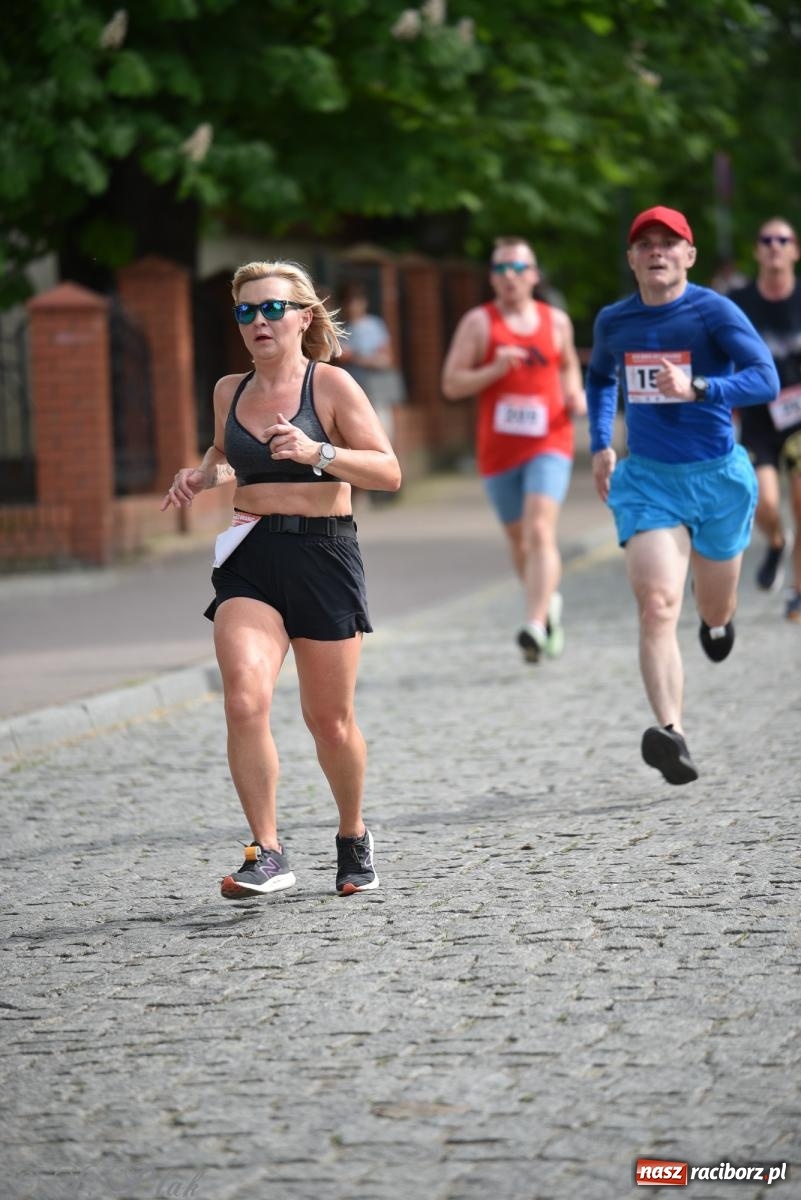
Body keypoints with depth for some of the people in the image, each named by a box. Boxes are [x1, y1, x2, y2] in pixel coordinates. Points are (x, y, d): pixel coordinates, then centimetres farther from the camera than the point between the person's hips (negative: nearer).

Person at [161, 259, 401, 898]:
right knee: (245, 700, -19)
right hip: (250, 557, 3)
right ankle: (267, 853, -14)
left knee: (330, 720, 6)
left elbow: (389, 471, -10)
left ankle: (354, 837, 32)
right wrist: (201, 475, 9)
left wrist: (316, 451, -23)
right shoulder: (230, 391, 10)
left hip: (323, 555, -3)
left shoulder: (331, 385, -4)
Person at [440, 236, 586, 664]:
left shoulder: (556, 321, 7)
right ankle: (548, 602, 40)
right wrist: (495, 369, -19)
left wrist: (576, 395, 5)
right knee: (519, 540, 13)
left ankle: (535, 625, -26)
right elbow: (451, 384, -5)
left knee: (540, 531, -19)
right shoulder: (479, 322, -1)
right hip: (499, 449, 1)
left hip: (549, 444, -1)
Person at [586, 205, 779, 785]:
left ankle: (719, 619, 56)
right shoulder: (613, 322, 3)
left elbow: (766, 380, -20)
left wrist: (697, 389, -34)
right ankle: (671, 734, -29)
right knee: (657, 606, -19)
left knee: (714, 612, 16)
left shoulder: (715, 312, -10)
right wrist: (601, 444, 12)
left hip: (717, 476, -1)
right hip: (646, 478, 2)